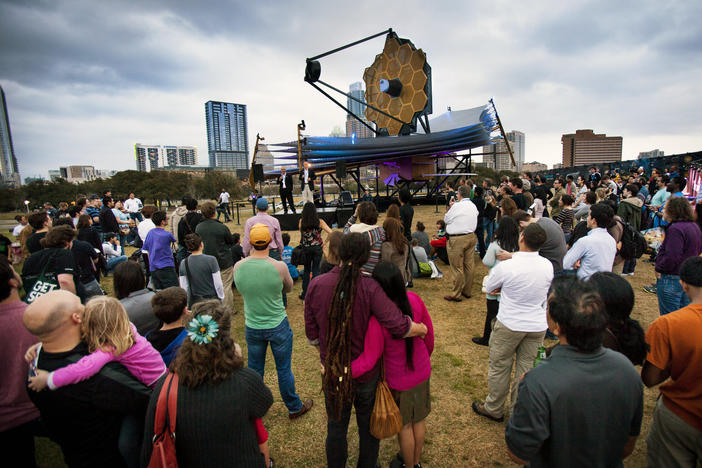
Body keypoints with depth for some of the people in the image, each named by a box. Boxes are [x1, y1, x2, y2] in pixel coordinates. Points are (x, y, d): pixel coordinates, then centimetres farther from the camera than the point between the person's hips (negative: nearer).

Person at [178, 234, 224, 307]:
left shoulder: (183, 263, -3)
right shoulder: (211, 260, -12)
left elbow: (184, 287, 1)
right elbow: (218, 284, -9)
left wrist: (188, 302, 15)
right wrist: (221, 298, 6)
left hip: (194, 302, 3)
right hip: (212, 300, -3)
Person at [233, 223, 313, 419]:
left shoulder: (238, 267, -12)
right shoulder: (279, 267, -20)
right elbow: (288, 288, -1)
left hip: (252, 327, 3)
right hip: (278, 326, -3)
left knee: (254, 370, 21)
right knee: (284, 369, 14)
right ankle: (294, 407, 33)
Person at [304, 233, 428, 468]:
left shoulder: (316, 285, -16)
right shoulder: (369, 287, -23)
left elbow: (312, 335, -7)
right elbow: (399, 325, -30)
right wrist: (422, 329, -9)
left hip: (332, 373, 2)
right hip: (366, 374, -1)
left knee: (336, 428, 26)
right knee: (368, 428, 26)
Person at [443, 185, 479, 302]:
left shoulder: (457, 206, -14)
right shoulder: (473, 206, 8)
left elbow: (446, 219, -5)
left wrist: (450, 208, 9)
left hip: (457, 239, -7)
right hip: (471, 237, 7)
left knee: (457, 267, -1)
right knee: (469, 265, 14)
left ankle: (456, 294, 7)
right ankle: (468, 291, 25)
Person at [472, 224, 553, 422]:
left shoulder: (506, 267, -22)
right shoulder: (548, 266, -8)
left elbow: (489, 288, -5)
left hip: (509, 325, -4)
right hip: (538, 326, 4)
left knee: (500, 368, 13)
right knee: (526, 368, 17)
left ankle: (494, 409, 30)